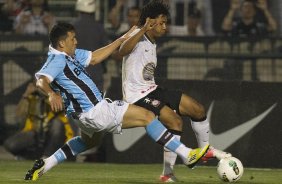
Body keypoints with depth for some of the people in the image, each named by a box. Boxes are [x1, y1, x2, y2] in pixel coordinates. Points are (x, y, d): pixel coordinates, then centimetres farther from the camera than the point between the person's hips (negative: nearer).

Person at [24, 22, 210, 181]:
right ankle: (187, 155, -5)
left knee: (88, 141, 41)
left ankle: (45, 165, 32)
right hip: (95, 112, -11)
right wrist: (52, 94, -57)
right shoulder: (57, 60, -19)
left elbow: (94, 58, 19)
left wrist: (123, 39, 18)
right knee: (147, 116, -6)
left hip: (88, 113, 11)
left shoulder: (71, 55, 10)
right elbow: (41, 80, -34)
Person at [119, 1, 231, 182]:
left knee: (198, 109, 6)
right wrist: (143, 30, -49)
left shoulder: (152, 44, 15)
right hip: (137, 95, -9)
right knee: (175, 121, -24)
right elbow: (122, 51, -39)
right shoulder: (138, 37, -15)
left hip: (152, 90, 10)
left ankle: (205, 149, 29)